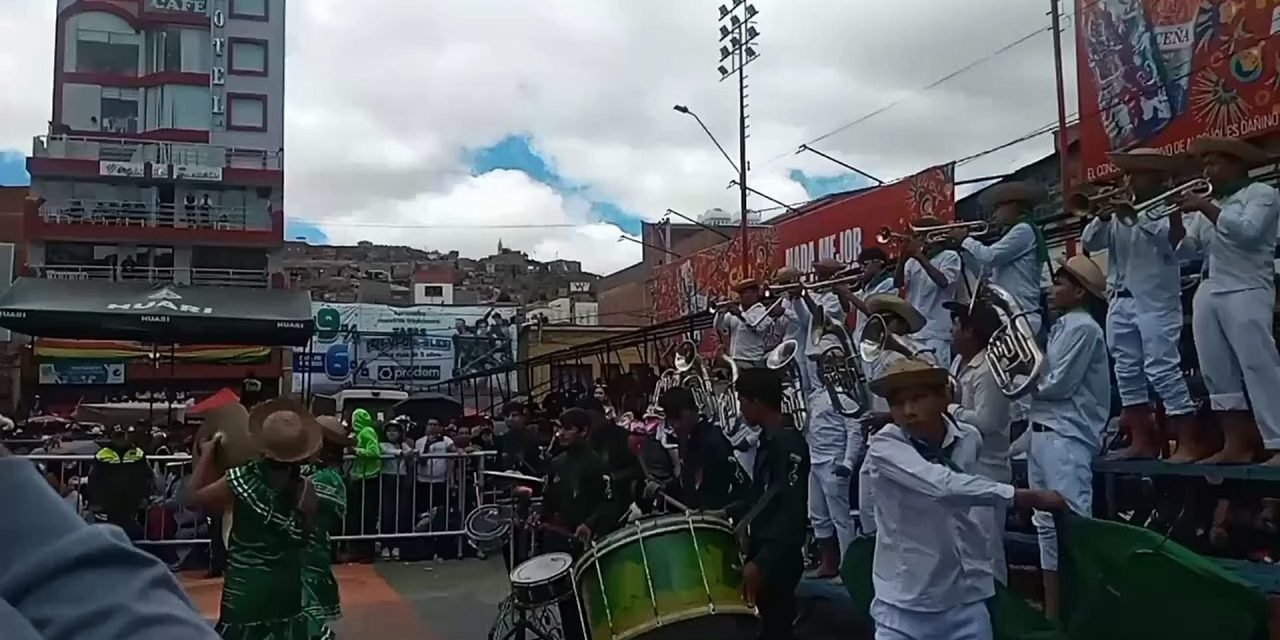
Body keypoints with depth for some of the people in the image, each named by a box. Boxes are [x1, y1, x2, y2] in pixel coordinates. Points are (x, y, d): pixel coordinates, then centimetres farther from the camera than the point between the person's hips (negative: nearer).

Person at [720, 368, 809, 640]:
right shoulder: (768, 440, 11)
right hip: (763, 551, 9)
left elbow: (791, 512, -26)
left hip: (777, 560, -9)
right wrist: (727, 513, 16)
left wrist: (762, 562, -31)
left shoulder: (788, 444, -19)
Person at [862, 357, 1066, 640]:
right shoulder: (884, 447, -16)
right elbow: (944, 486, -31)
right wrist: (1028, 496, -27)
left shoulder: (969, 439, 0)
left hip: (967, 600, 4)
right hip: (905, 604, -4)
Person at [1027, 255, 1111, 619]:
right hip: (1043, 431, 10)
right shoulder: (1062, 327, 19)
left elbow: (1059, 384, -15)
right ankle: (1053, 611, 19)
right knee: (1047, 523, 12)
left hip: (1066, 436, -10)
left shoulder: (1083, 327, -8)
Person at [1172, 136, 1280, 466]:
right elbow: (1184, 249, 19)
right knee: (1217, 372, 3)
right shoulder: (1206, 208, 22)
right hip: (1208, 294, 7)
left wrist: (1206, 208, -11)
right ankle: (1236, 445, 7)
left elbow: (1247, 231, -15)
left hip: (1247, 292, -7)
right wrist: (1175, 215, 5)